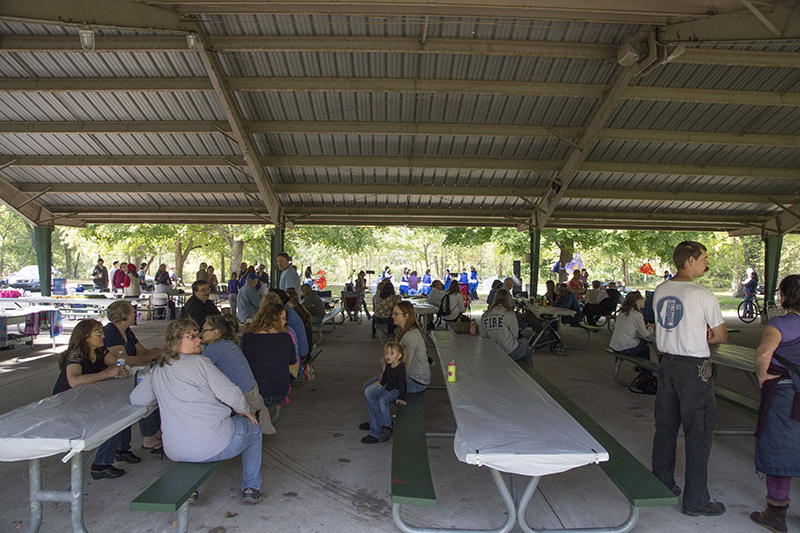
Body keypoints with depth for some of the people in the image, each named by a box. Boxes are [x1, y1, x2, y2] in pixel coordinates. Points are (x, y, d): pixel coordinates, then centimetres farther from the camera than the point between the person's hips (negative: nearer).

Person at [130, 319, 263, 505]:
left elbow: (136, 398, 14)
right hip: (213, 446, -6)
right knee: (253, 428, 21)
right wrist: (244, 411, 7)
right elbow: (231, 394, -14)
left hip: (175, 452, 6)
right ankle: (251, 488, 24)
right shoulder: (200, 363, -12)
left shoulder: (156, 372, 6)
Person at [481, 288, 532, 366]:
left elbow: (483, 335, 4)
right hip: (510, 352, -5)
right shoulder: (509, 314, -13)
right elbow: (515, 335, -5)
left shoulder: (484, 316, -1)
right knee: (524, 341, 25)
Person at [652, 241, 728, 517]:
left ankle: (662, 485, 28)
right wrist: (703, 338, 10)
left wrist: (699, 335, 9)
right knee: (698, 434, 3)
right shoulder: (704, 296, -16)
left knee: (665, 428, 16)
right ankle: (696, 501, 12)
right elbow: (722, 337, -5)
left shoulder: (660, 291, 4)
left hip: (667, 364, 7)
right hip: (694, 369, -6)